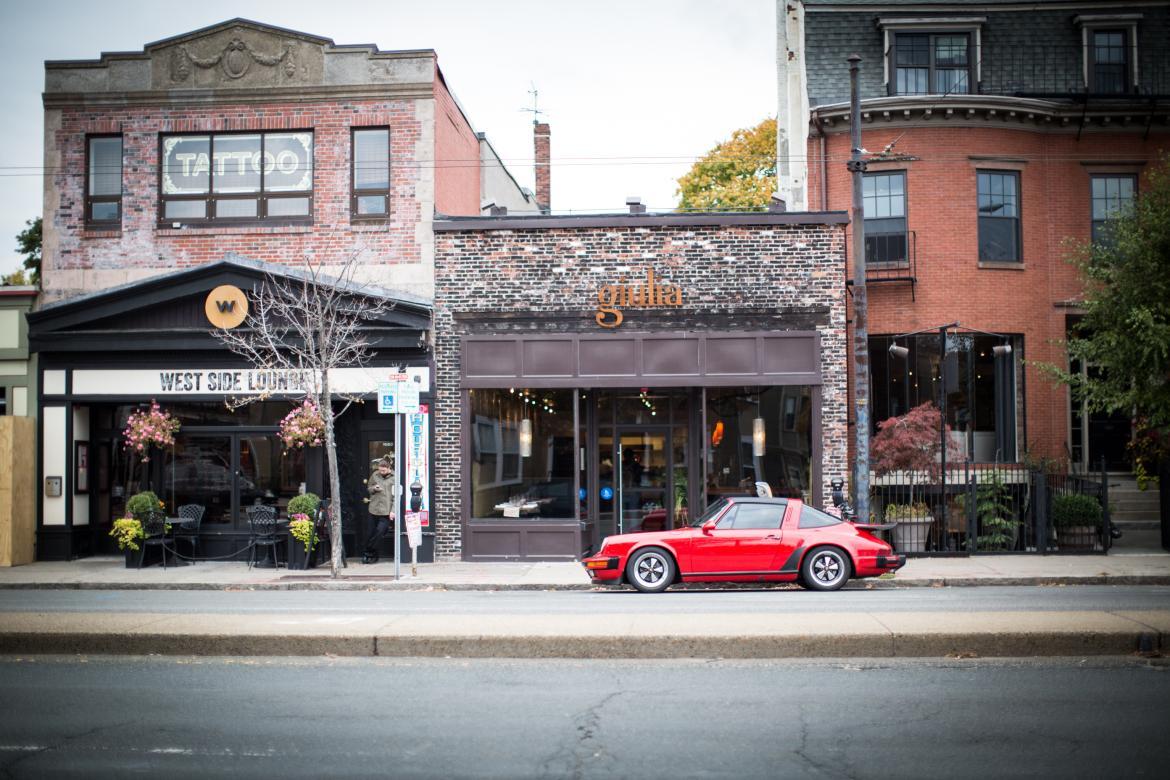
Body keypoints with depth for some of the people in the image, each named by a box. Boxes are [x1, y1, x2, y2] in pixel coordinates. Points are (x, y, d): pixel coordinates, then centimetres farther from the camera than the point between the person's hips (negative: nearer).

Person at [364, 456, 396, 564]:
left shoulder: (394, 477, -6)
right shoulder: (375, 475, 6)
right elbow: (368, 487, 20)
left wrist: (393, 510, -13)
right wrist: (373, 488, -4)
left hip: (386, 511, -4)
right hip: (374, 509, 4)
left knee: (380, 532, -8)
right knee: (371, 533, 8)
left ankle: (369, 554, 7)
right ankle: (372, 555, 22)